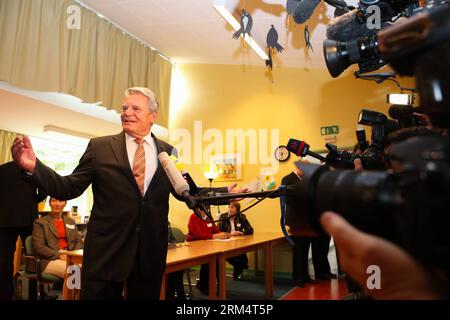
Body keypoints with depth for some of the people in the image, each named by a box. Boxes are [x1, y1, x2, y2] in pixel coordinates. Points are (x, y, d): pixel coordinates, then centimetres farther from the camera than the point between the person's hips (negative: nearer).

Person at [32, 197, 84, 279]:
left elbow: (79, 241, 16)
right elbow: (38, 247, -2)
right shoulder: (40, 222, 9)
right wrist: (59, 255, -15)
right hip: (49, 260, -4)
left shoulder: (71, 221, 22)